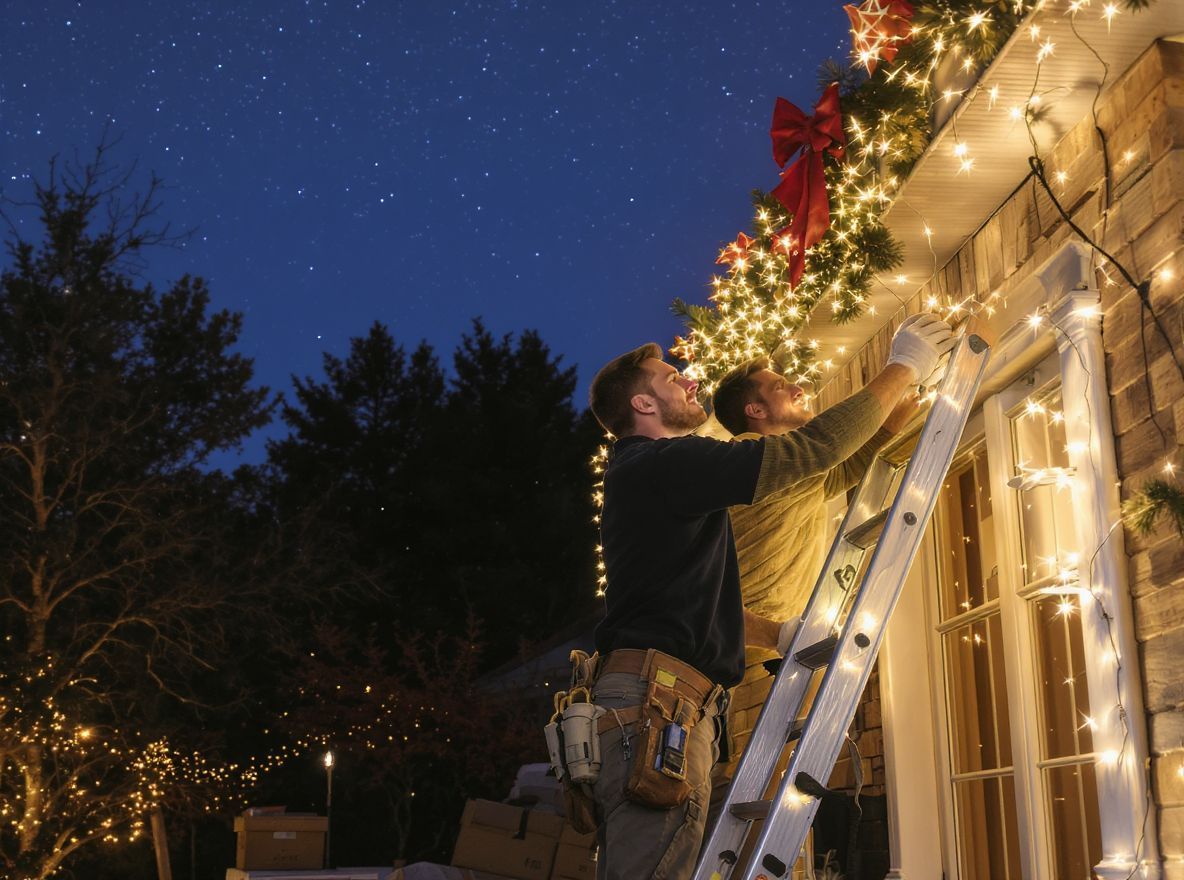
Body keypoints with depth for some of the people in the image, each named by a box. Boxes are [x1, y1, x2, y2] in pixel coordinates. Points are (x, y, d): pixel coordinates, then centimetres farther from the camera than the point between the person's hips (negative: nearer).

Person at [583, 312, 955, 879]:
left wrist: (779, 634, 28)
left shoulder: (634, 476, 26)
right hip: (659, 705, -11)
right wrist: (903, 368, 0)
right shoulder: (666, 462, -8)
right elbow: (813, 448, -10)